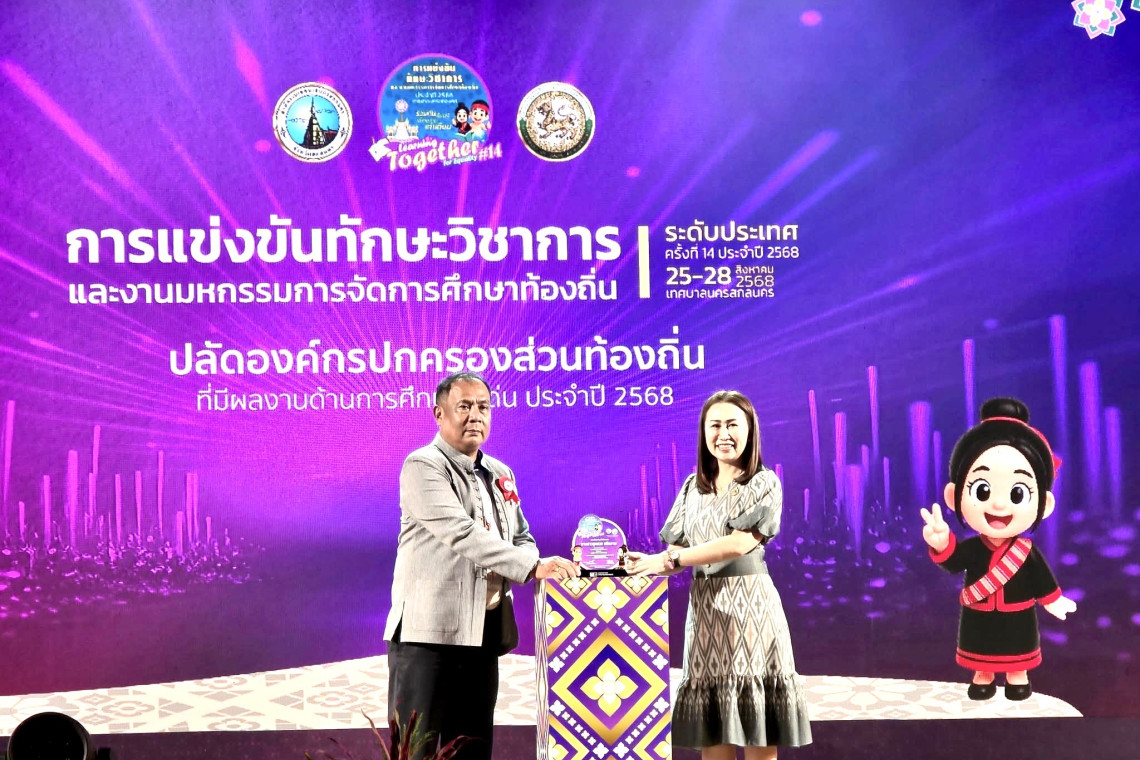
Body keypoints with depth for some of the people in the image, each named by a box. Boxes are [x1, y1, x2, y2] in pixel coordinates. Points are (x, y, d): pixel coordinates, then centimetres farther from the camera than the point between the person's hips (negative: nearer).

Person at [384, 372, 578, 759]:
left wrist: (538, 566, -4)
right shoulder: (423, 466, -8)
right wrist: (533, 566, -26)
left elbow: (521, 538, 21)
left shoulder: (500, 474, 17)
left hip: (484, 633, 7)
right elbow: (461, 533, -21)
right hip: (429, 629, -7)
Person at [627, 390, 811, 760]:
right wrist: (648, 562, -13)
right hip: (705, 607, 4)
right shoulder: (693, 487, 13)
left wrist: (669, 559, -17)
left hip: (749, 605, -4)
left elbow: (740, 542, -15)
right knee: (712, 730, 3)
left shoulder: (764, 484, -2)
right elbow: (679, 550, 9)